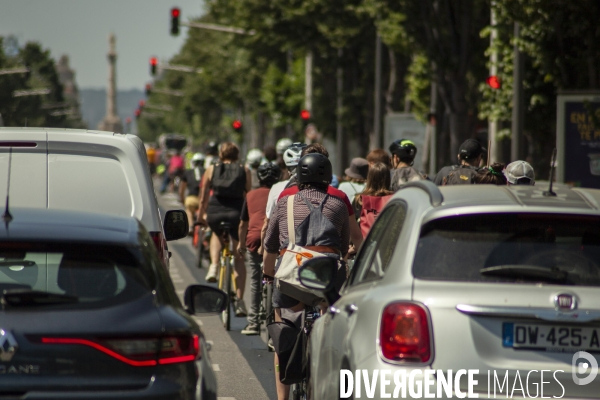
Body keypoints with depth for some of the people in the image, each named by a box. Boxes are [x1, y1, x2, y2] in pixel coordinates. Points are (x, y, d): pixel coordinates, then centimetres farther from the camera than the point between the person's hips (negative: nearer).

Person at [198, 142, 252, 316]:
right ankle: (240, 301, 4)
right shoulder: (244, 171, 10)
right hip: (237, 213, -1)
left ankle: (213, 266, 13)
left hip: (215, 212, 1)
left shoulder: (211, 170, 12)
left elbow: (204, 198, 15)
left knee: (216, 234, 38)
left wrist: (201, 216, 29)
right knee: (239, 258, 12)